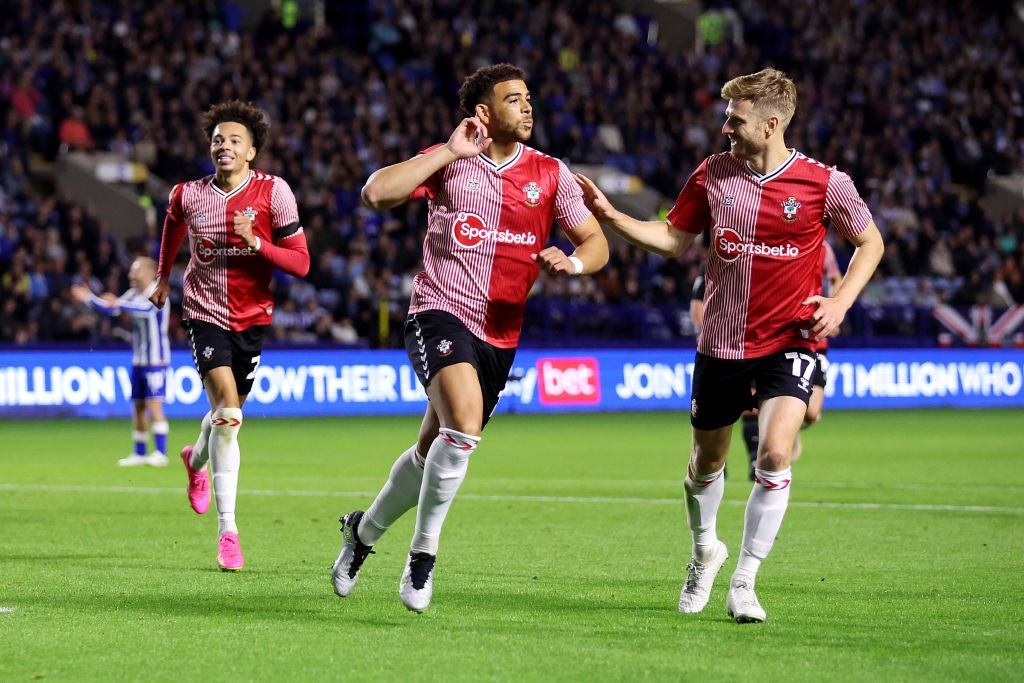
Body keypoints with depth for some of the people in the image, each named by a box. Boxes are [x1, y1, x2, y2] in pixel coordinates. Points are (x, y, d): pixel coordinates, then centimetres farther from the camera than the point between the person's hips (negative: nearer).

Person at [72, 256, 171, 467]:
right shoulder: (133, 294, 12)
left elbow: (146, 308, -33)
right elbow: (112, 309, 17)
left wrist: (119, 304, -41)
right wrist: (89, 298, 7)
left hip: (156, 360, -8)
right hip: (138, 360, 8)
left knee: (154, 404, -14)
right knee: (138, 406, 9)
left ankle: (161, 453, -14)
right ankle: (140, 453, 16)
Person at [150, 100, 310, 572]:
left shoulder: (273, 192, -10)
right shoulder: (188, 195, -6)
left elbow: (301, 263, -11)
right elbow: (173, 224, 20)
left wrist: (255, 242, -26)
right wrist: (163, 277, 29)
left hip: (252, 317, 2)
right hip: (205, 312, -2)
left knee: (228, 412, 14)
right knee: (228, 414, -19)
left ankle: (197, 460, 52)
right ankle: (227, 529, -15)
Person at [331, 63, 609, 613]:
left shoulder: (549, 173, 7)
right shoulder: (447, 161, -1)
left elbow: (595, 242, 8)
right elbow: (376, 194, -14)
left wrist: (573, 262, -15)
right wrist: (450, 153, -14)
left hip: (499, 336, 5)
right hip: (440, 315, -5)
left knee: (433, 453, 12)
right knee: (465, 421, -29)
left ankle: (365, 530, 39)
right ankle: (423, 555, -14)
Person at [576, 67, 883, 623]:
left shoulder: (824, 183, -9)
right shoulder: (713, 174, -1)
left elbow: (870, 243, 6)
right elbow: (675, 238, 11)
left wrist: (840, 301, -8)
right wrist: (609, 215, -1)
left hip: (789, 340, -3)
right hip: (721, 342, 3)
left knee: (775, 452, -22)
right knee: (706, 461, 14)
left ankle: (743, 583, -9)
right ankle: (704, 551, 45)